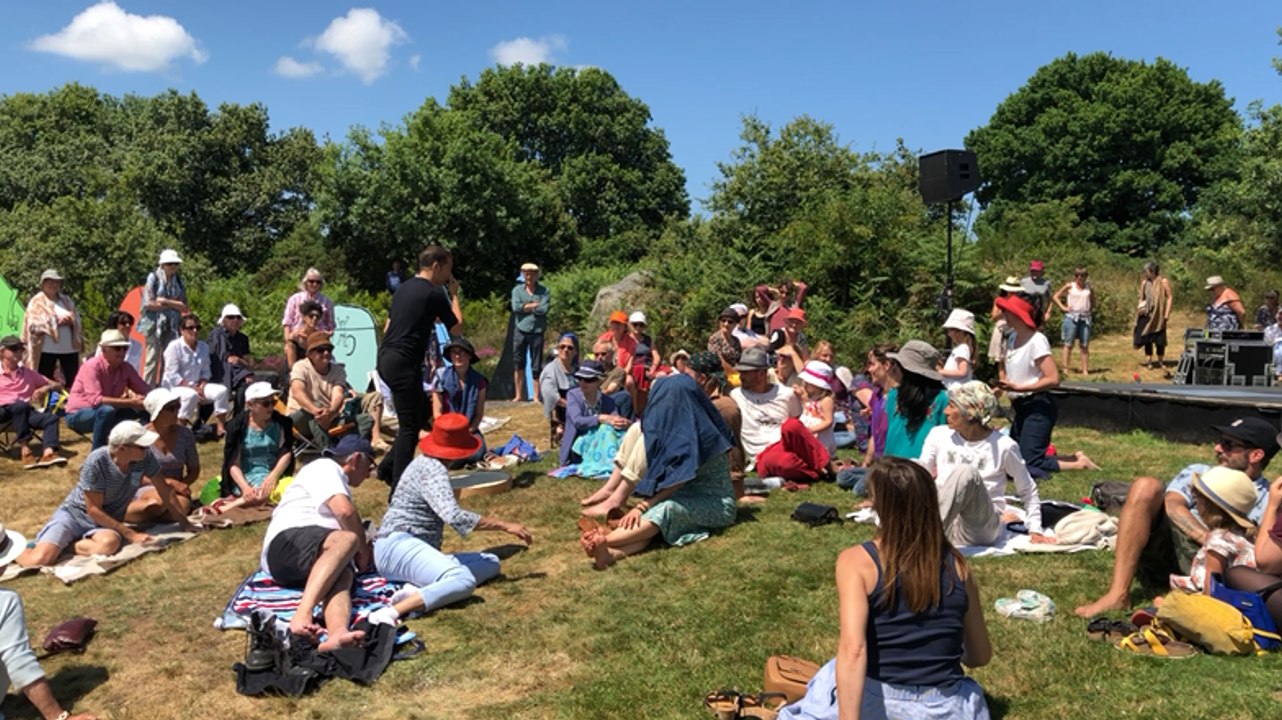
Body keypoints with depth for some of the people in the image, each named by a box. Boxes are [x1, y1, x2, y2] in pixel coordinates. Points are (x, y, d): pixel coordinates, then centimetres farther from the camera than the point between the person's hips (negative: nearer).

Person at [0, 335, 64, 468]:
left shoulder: (28, 373, 25)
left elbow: (57, 385, 24)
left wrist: (46, 388, -1)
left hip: (26, 412, 3)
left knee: (51, 417, -27)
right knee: (21, 405, -37)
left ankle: (48, 453, -48)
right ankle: (25, 450, -41)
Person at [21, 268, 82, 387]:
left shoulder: (66, 300, 15)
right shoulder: (37, 302, 2)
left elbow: (77, 320, 10)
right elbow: (34, 325, -9)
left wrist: (70, 319, -11)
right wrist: (56, 321, -14)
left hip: (69, 347, 3)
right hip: (47, 348, -3)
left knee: (74, 381, 2)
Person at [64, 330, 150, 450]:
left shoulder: (126, 368, -4)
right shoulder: (93, 366, -22)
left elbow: (146, 390, -2)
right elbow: (95, 400, -33)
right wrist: (131, 402, -38)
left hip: (106, 413, 6)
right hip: (78, 415, -6)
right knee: (106, 410, -38)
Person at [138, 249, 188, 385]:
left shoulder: (178, 281, 11)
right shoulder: (153, 277, -2)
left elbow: (184, 307, 3)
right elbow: (149, 304, -12)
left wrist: (166, 301, -11)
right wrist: (173, 305, -5)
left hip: (172, 325, 4)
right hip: (154, 324, -4)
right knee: (152, 359, -4)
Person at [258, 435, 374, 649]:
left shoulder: (337, 482, 37)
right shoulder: (325, 467, 5)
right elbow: (345, 511, -11)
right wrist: (363, 550, -2)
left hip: (311, 564, 7)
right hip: (287, 542, -7)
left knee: (343, 575, -30)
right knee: (347, 539, -37)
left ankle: (337, 634, -64)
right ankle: (303, 614, -52)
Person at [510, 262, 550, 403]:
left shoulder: (544, 291, 2)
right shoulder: (517, 290, 7)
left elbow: (543, 310, -12)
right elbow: (515, 307, -10)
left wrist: (525, 307, -7)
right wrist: (535, 304, -8)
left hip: (537, 332, -2)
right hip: (521, 330, 2)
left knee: (537, 366, 2)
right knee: (518, 364, 4)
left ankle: (536, 397, 9)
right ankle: (519, 395, 13)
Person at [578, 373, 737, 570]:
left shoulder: (698, 432, -17)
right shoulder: (675, 427, 10)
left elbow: (678, 480, -23)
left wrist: (643, 506, -26)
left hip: (717, 504, -7)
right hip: (692, 498, 7)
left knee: (666, 508, -34)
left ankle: (603, 541, -50)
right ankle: (611, 552, -52)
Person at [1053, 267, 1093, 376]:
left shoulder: (1089, 287, 8)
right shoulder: (1070, 286, 1)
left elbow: (1093, 301, 22)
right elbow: (1056, 296, 5)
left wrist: (1091, 308, 5)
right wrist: (1063, 307, -4)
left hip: (1085, 318, 3)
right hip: (1072, 317, -3)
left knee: (1084, 345, 4)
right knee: (1069, 344, 0)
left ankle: (1085, 370, 8)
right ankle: (1065, 368, 3)